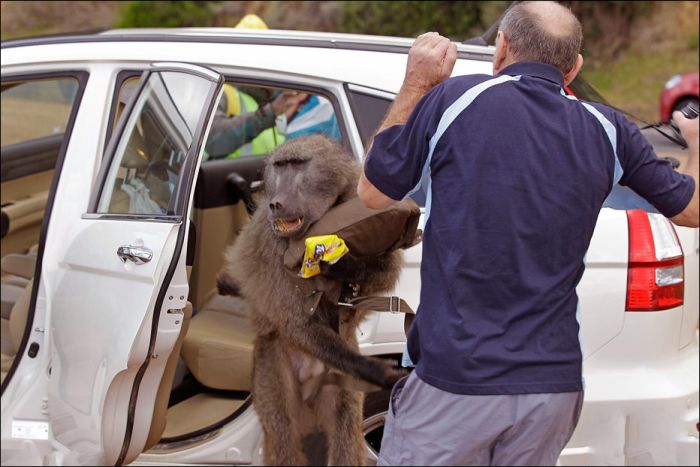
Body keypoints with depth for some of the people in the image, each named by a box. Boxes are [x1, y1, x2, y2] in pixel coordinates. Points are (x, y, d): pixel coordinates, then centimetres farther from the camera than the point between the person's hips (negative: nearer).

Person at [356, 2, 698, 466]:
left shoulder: (452, 99, -5)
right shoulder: (607, 130, 5)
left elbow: (373, 192, 7)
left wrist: (415, 85, 16)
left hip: (455, 380, -4)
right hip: (555, 386, 4)